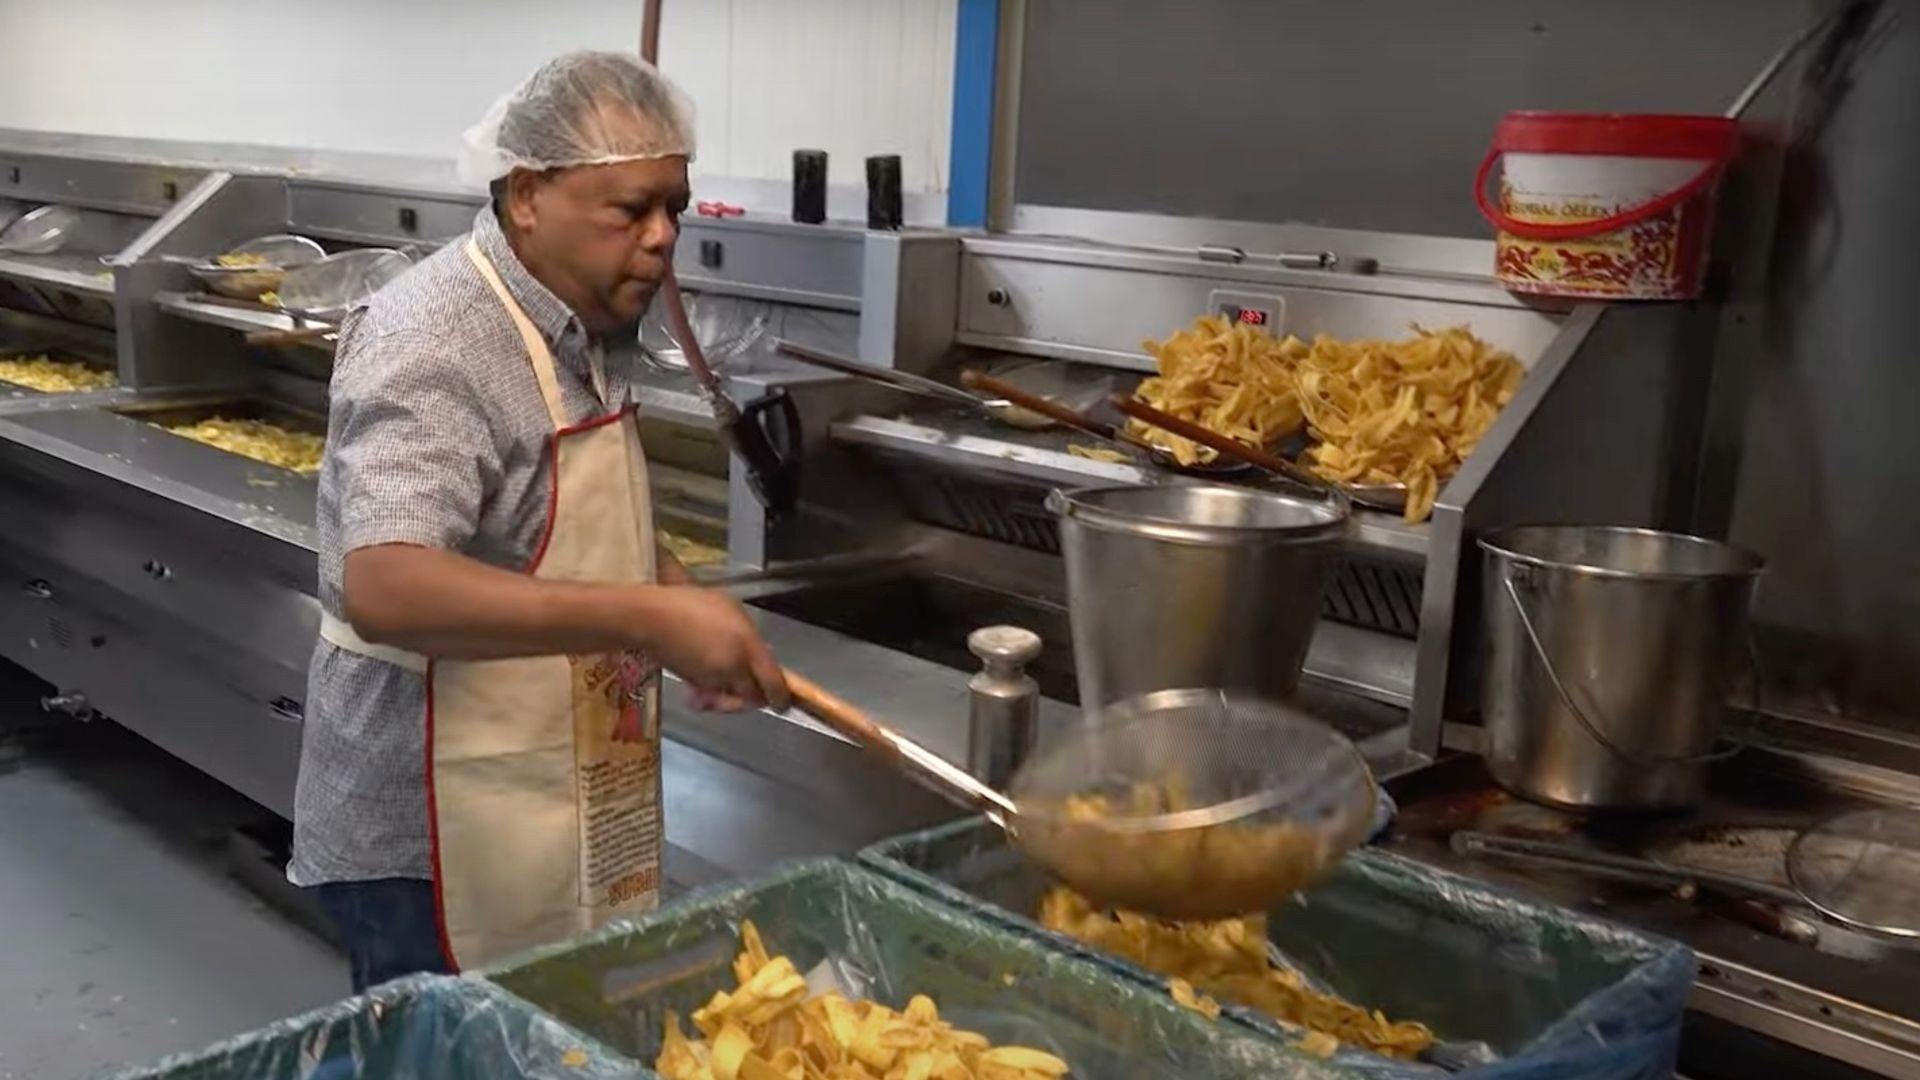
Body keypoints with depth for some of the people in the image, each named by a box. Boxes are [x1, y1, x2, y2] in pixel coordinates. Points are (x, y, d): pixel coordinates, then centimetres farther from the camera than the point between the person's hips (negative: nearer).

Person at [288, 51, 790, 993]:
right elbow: (384, 588, -34)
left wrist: (683, 612, 2)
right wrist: (646, 617, -36)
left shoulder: (579, 329, 8)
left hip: (554, 819, 9)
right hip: (434, 843, -9)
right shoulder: (433, 348, -21)